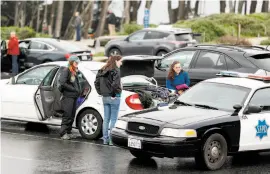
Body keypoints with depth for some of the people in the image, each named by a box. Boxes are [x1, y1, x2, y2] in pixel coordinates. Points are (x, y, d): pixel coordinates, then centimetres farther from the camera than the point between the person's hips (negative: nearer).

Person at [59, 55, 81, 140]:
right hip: (67, 96, -8)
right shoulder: (66, 71, -8)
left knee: (72, 116, 9)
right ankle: (63, 133, -5)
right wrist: (74, 89, -16)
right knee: (67, 115, -8)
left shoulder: (75, 72, 18)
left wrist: (78, 90, 6)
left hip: (74, 97, 8)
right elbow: (62, 83, -17)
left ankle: (68, 132, 16)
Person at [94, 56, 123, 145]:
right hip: (114, 97, -7)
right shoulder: (115, 70, -14)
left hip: (105, 97, 7)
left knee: (106, 119, 12)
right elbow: (115, 84, -25)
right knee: (113, 119, -1)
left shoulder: (103, 70, 9)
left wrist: (101, 93, 10)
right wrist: (115, 94, -13)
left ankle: (105, 139, 15)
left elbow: (96, 82, 10)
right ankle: (112, 140, -1)